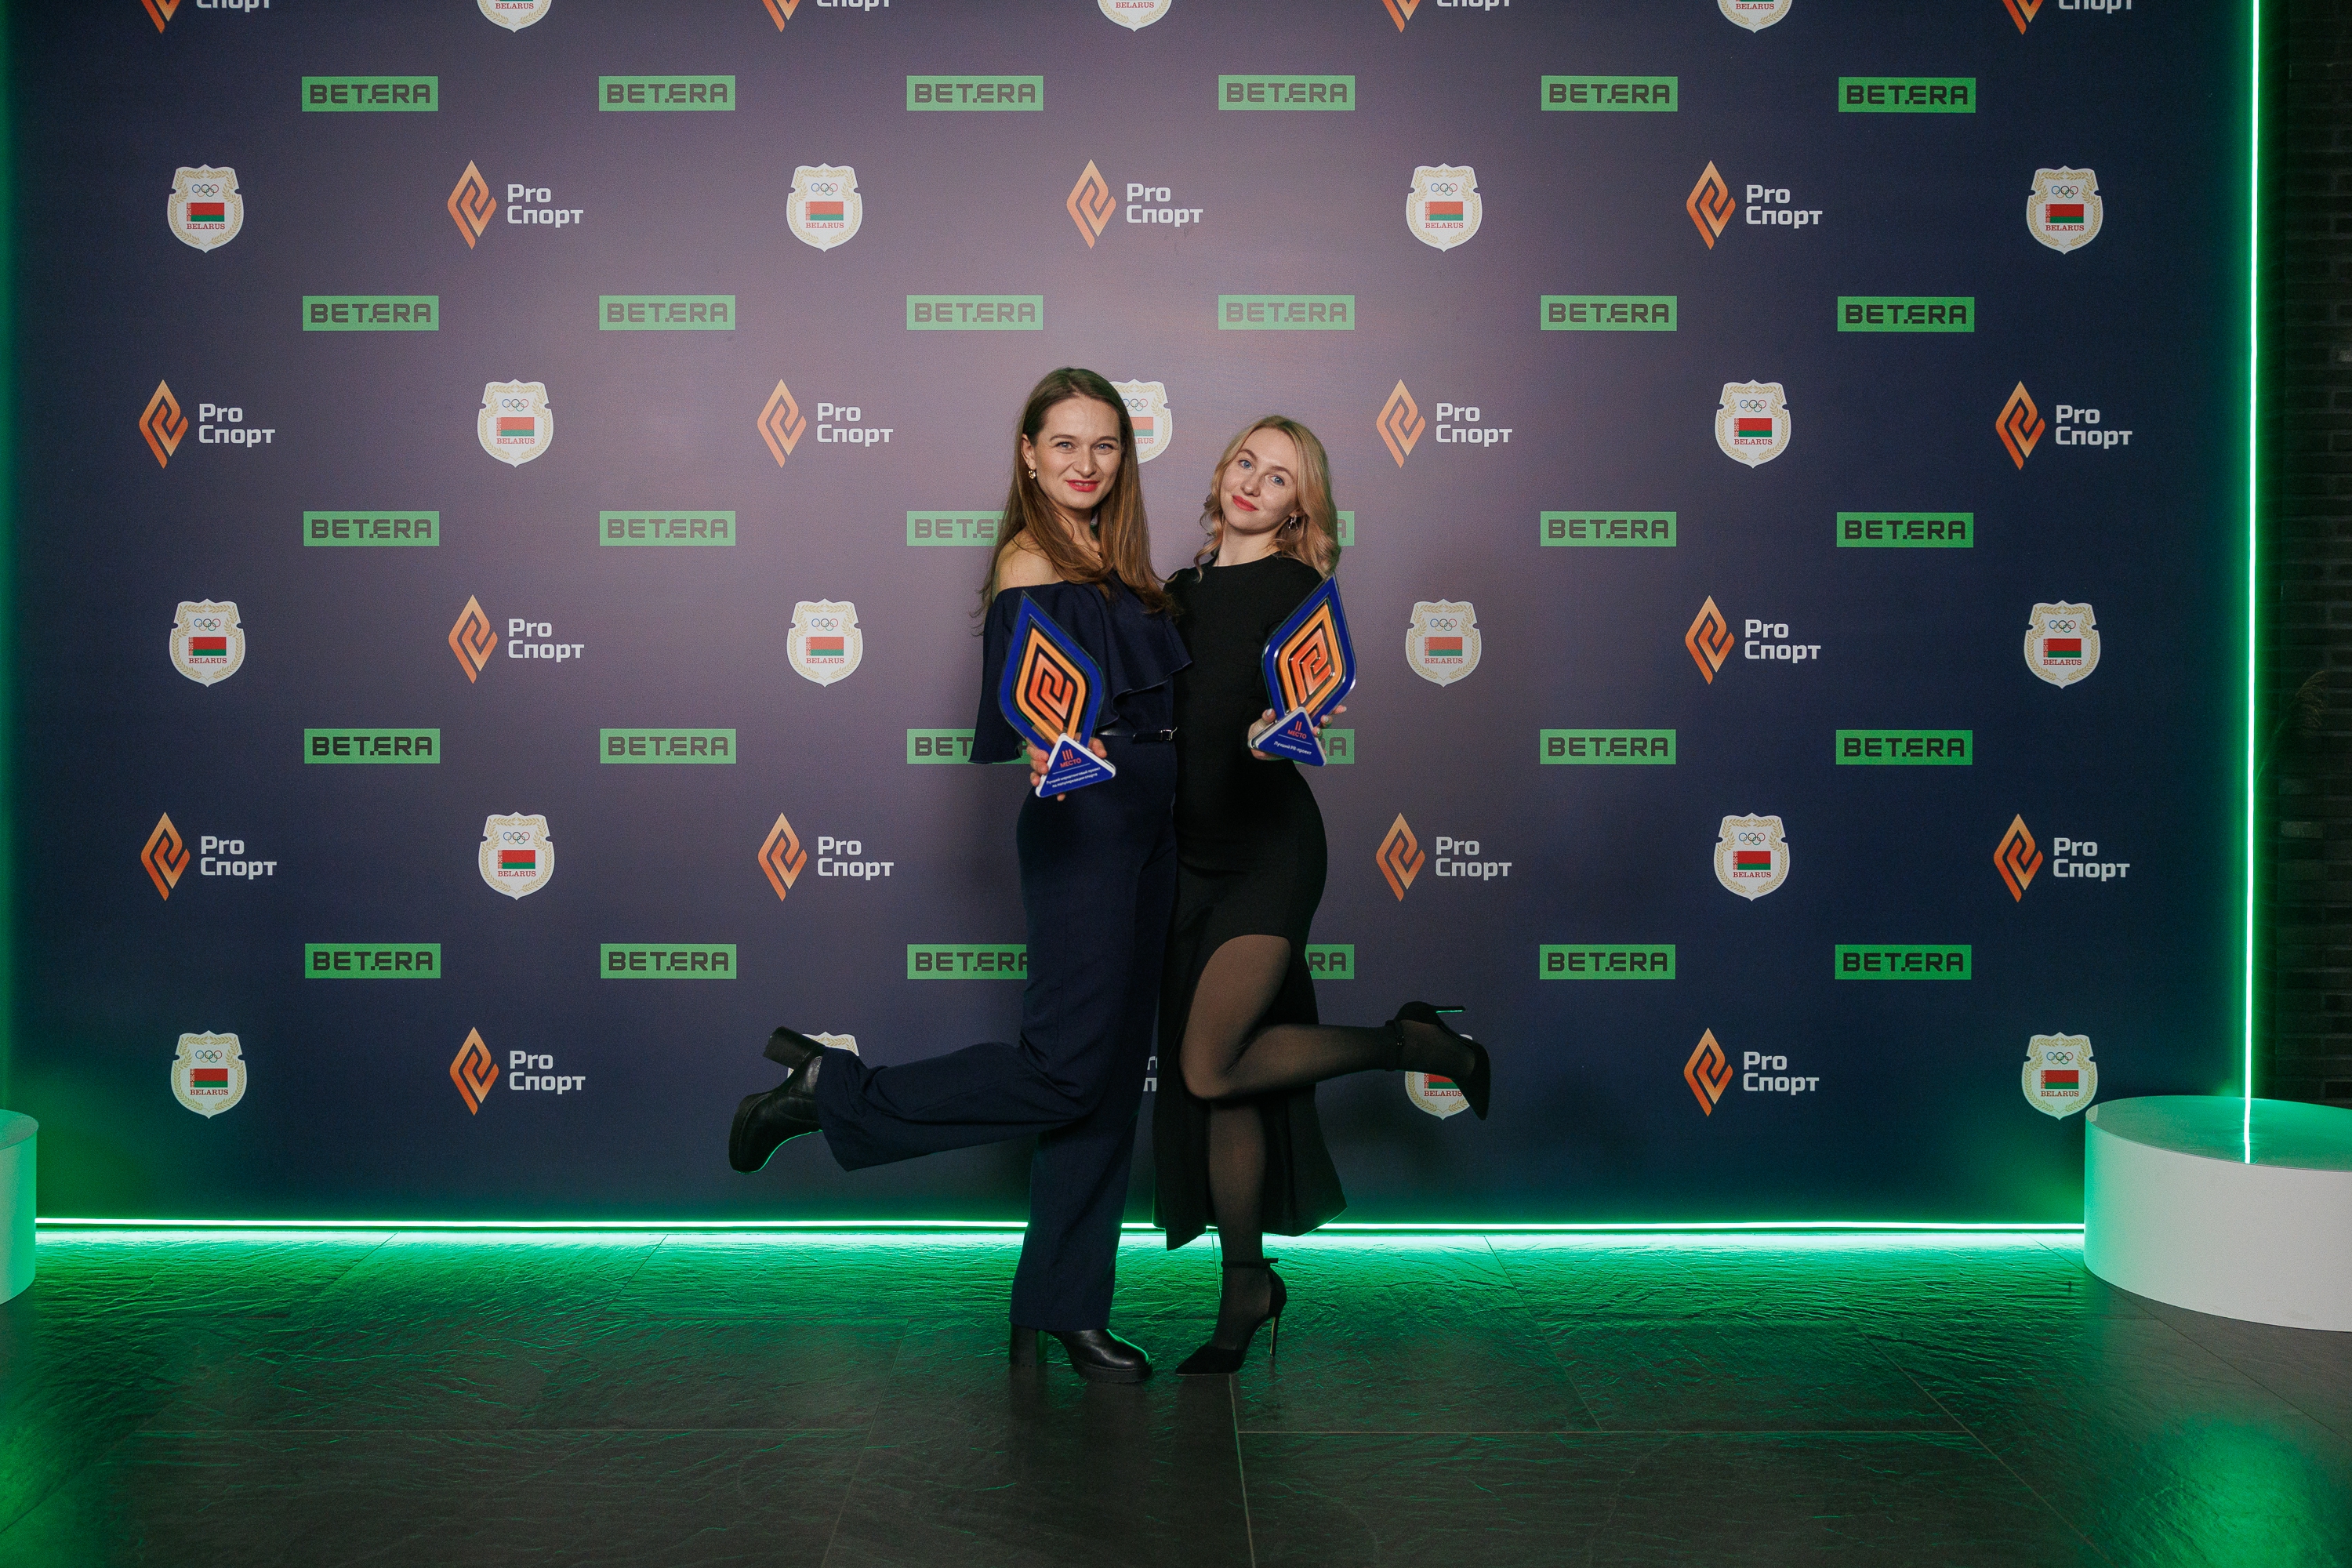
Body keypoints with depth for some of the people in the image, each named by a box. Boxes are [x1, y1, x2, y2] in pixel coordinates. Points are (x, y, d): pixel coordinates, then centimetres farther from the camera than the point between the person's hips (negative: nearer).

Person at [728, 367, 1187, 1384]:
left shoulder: (1114, 562, 17)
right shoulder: (1029, 561, -8)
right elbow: (1008, 722, -15)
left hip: (1143, 826, 9)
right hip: (1080, 824, -9)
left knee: (1112, 1079, 8)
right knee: (1066, 1064, -13)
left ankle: (1063, 1312, 16)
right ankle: (828, 1093, 3)